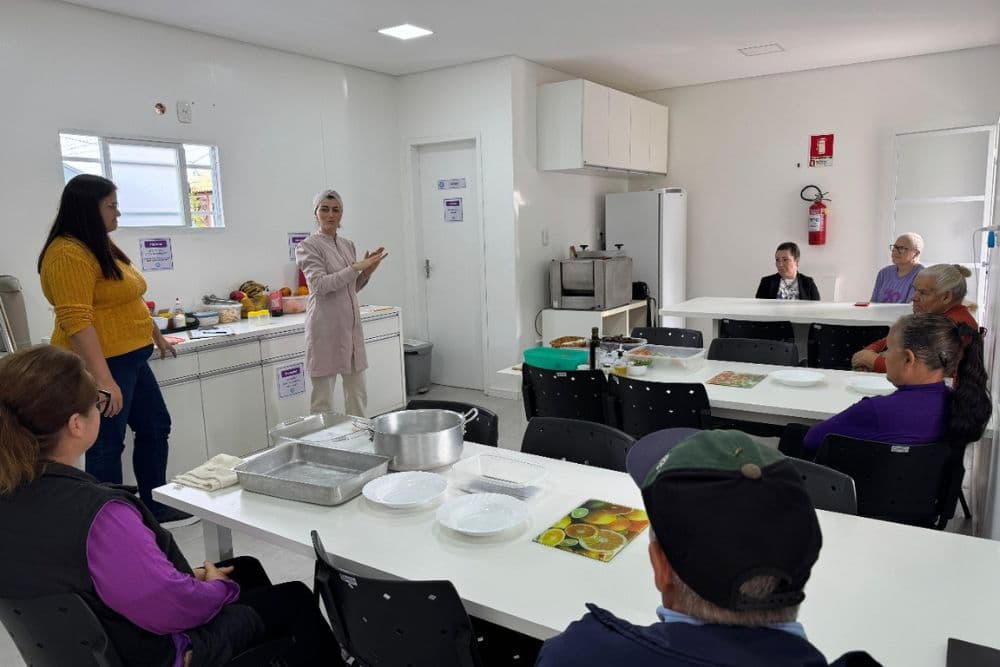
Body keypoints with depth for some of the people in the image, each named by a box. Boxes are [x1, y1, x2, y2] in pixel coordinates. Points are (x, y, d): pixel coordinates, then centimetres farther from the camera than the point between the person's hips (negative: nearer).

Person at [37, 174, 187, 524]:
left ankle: (154, 504, 29)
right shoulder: (68, 254, -18)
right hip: (101, 364, -10)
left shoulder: (102, 246, 12)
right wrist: (103, 379, -31)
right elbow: (75, 321, -26)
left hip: (131, 358, 10)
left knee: (155, 426, 16)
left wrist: (157, 336, 32)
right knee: (107, 443, -1)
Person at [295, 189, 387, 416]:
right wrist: (357, 267, -19)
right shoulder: (308, 246, -6)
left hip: (351, 324, 7)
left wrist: (368, 271, 1)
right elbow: (320, 284, -19)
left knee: (357, 394, 12)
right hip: (326, 327, -7)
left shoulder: (348, 245, 13)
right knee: (323, 397, 0)